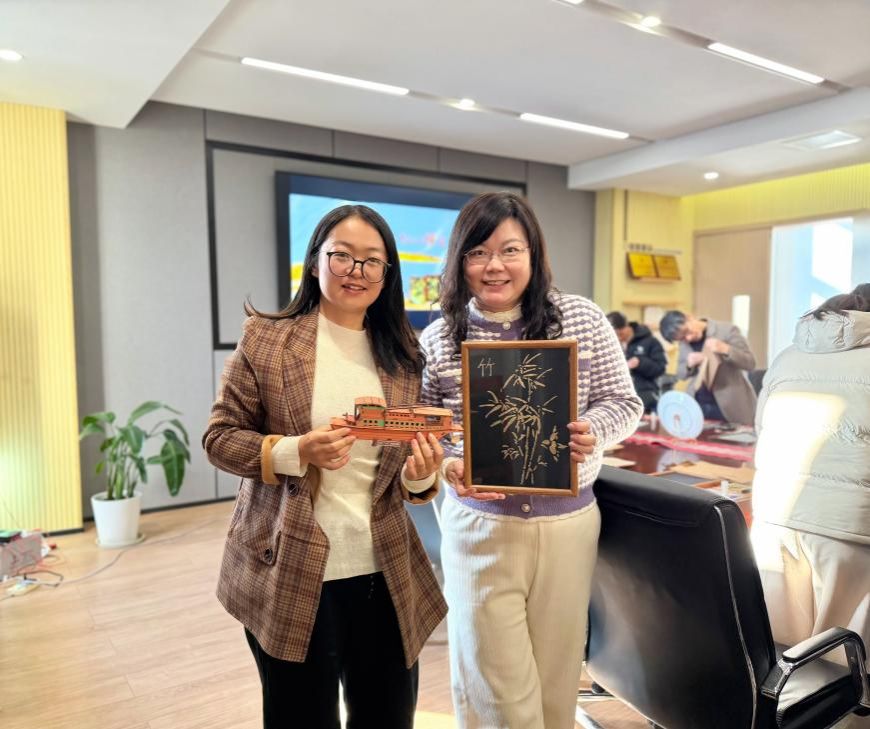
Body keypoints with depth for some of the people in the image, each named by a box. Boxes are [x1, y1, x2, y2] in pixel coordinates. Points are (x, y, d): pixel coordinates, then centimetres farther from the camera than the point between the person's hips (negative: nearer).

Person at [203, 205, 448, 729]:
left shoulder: (405, 355, 3)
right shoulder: (267, 338, -7)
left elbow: (413, 467, 10)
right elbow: (220, 438, -4)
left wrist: (421, 475, -13)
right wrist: (296, 452, -21)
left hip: (385, 573, 4)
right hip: (289, 574, -3)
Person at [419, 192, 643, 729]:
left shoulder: (583, 320, -4)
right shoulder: (437, 340, -5)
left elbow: (624, 402, 2)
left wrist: (593, 431, -19)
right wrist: (447, 468, -18)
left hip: (568, 524, 2)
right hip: (480, 529, -1)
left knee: (556, 684, 19)